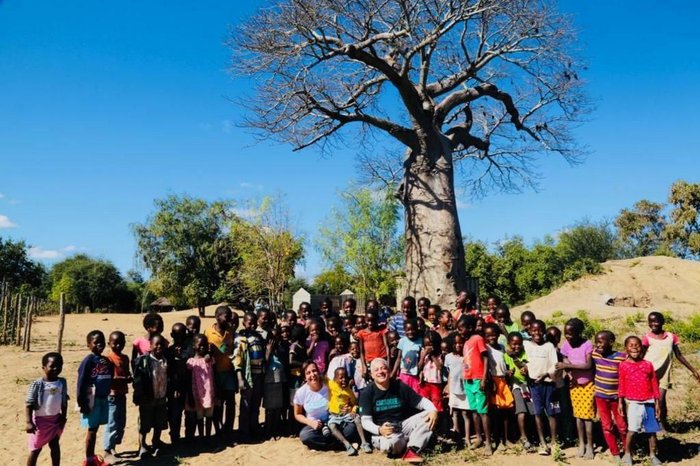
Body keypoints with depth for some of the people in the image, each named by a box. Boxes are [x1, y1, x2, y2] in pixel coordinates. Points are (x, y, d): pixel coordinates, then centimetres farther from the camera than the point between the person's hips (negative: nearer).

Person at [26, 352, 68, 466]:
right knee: (35, 449, 6)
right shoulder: (37, 384, -17)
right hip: (40, 420, -4)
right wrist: (29, 422, -21)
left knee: (55, 445, 16)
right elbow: (29, 404, -15)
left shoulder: (62, 382, -3)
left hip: (56, 419, 4)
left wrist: (63, 418, 2)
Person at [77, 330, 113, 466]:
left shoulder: (106, 361, 7)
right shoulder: (88, 360, -13)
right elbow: (81, 382, -15)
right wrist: (81, 402, -15)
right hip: (92, 400, -6)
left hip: (103, 399, 6)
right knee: (92, 429, 3)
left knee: (95, 429, 15)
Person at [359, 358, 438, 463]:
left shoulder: (400, 386, 1)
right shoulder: (367, 392, -7)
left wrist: (433, 410, -16)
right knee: (389, 444, -39)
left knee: (429, 416, -14)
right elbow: (365, 421, -11)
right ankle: (407, 442, -3)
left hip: (402, 426, 4)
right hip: (382, 432, -4)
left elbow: (421, 401, 6)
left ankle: (412, 450, -23)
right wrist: (379, 430, -32)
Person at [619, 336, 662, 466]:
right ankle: (627, 454, 14)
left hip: (649, 402, 2)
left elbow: (654, 384, 5)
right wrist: (620, 402, 0)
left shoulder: (648, 364, 2)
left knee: (652, 430, 8)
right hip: (632, 402, -2)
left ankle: (653, 455, 24)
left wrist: (657, 403, 4)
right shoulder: (623, 365, -2)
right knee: (632, 429, -1)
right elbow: (621, 385, 1)